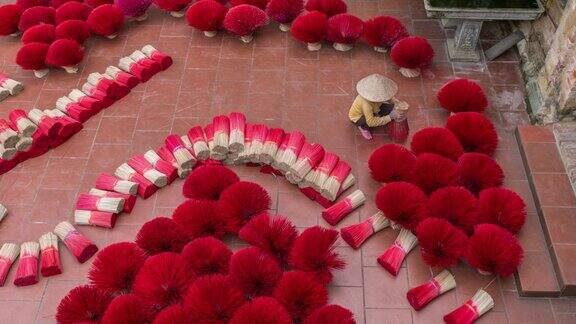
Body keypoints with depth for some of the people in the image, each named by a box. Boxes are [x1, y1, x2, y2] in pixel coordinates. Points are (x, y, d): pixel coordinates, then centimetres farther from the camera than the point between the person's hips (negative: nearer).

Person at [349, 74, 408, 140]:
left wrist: (398, 103, -28)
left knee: (391, 107, -12)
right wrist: (390, 117, -44)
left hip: (373, 111, 6)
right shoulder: (366, 103, -44)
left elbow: (390, 98, -5)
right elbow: (371, 122, -44)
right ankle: (363, 127, -3)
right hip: (357, 117, -6)